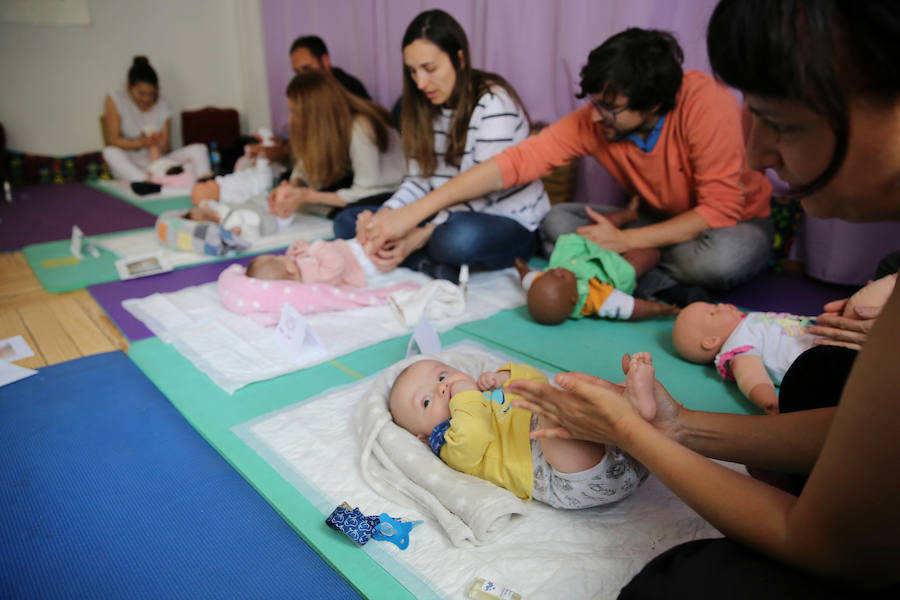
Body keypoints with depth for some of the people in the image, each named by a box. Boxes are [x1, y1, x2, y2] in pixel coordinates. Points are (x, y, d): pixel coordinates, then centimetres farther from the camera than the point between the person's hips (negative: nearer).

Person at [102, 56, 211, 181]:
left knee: (199, 149, -17)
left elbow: (167, 149, 2)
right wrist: (140, 143, -26)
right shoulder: (114, 100, -2)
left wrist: (159, 146, -23)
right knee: (110, 152, -35)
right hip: (129, 167, -2)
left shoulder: (163, 105, 5)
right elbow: (112, 141, -8)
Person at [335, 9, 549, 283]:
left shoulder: (494, 103, -16)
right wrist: (384, 215, -16)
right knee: (346, 221, -5)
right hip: (452, 215, 8)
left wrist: (418, 237, -31)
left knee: (461, 236, -44)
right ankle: (437, 267, -22)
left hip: (510, 222, -7)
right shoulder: (426, 108, 8)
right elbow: (418, 179, 5)